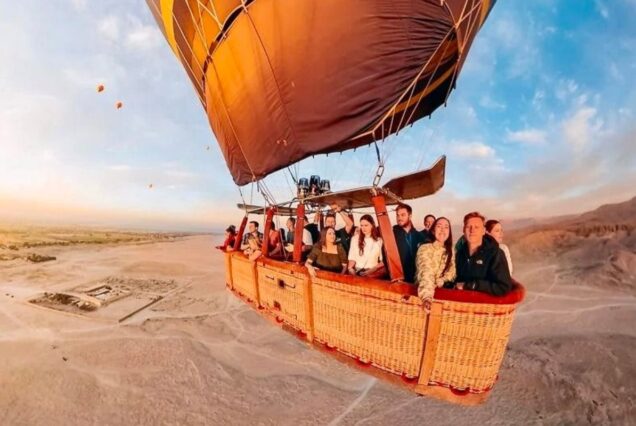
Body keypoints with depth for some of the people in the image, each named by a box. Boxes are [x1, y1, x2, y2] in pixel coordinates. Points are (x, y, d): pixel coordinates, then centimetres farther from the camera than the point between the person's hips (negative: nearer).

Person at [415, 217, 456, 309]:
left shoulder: (451, 251, 6)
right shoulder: (424, 248, -12)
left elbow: (451, 273, 5)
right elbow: (426, 274, -24)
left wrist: (440, 281, -16)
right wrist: (427, 297, -40)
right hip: (424, 291, -3)